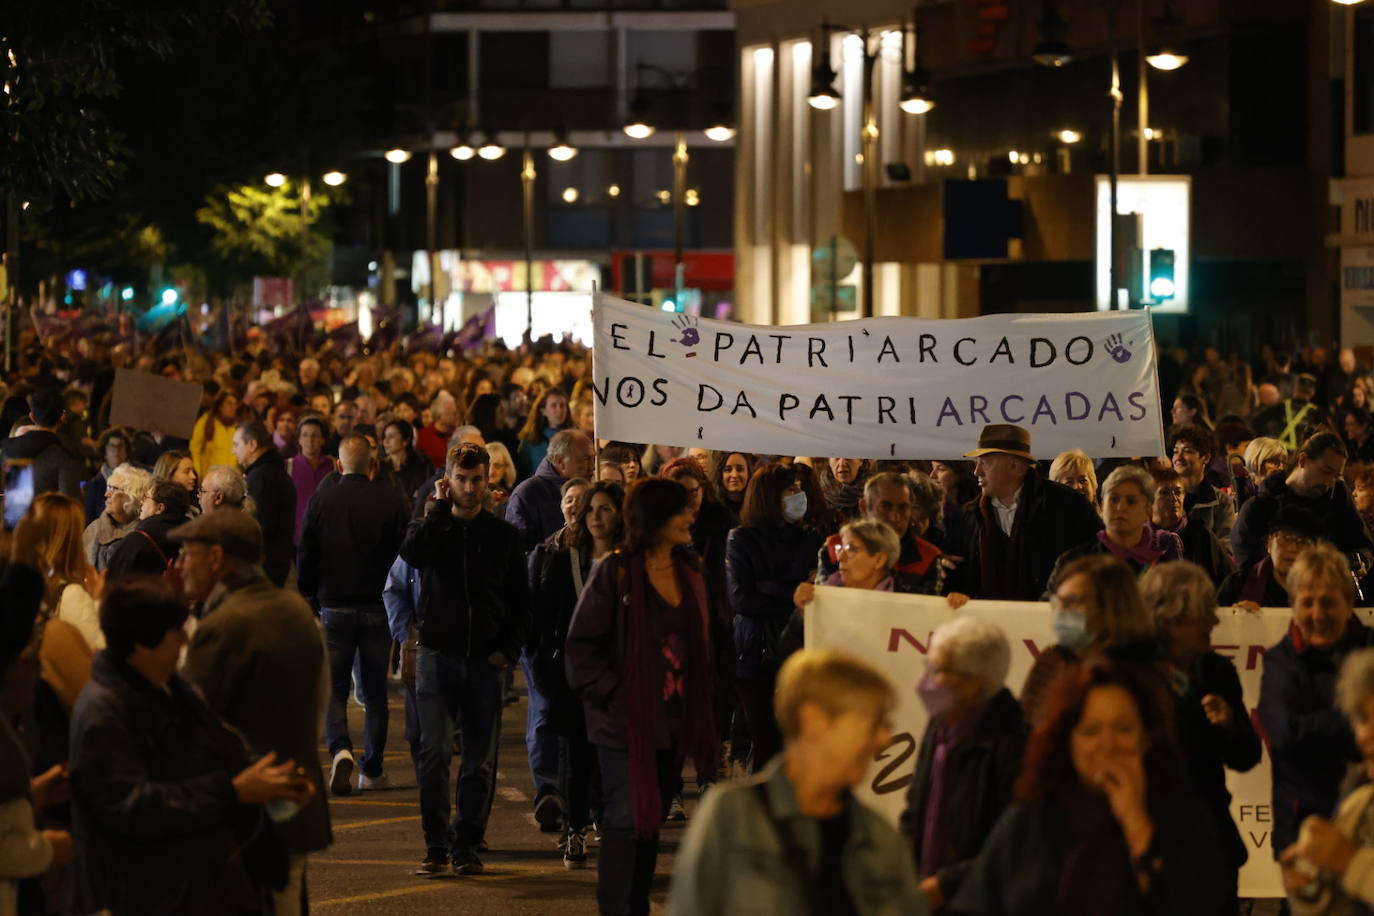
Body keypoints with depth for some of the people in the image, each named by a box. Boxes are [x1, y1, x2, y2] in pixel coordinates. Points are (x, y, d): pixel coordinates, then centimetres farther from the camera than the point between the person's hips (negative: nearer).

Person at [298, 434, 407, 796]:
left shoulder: (321, 501, -6)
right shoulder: (391, 501, -6)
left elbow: (306, 558, -2)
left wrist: (308, 603, 9)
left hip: (334, 607, -1)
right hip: (378, 609, 1)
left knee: (334, 689, 6)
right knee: (375, 691, 11)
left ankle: (341, 750, -18)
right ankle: (372, 770, 15)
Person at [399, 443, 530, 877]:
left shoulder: (504, 535, 9)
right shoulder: (433, 526, 7)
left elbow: (520, 600, 12)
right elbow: (412, 552, -18)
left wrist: (507, 647, -1)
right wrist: (441, 506, -10)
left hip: (485, 661, 1)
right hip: (437, 654, -1)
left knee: (481, 760, 3)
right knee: (435, 753, -9)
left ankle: (466, 845, 12)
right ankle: (436, 846, -3)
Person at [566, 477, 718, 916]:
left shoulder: (691, 574, 10)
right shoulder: (614, 572, -9)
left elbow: (700, 645, 18)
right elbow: (581, 644, -9)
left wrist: (697, 706, 9)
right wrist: (612, 692, -16)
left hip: (673, 721, 6)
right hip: (626, 720, -6)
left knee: (652, 819, 12)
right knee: (625, 819, -7)